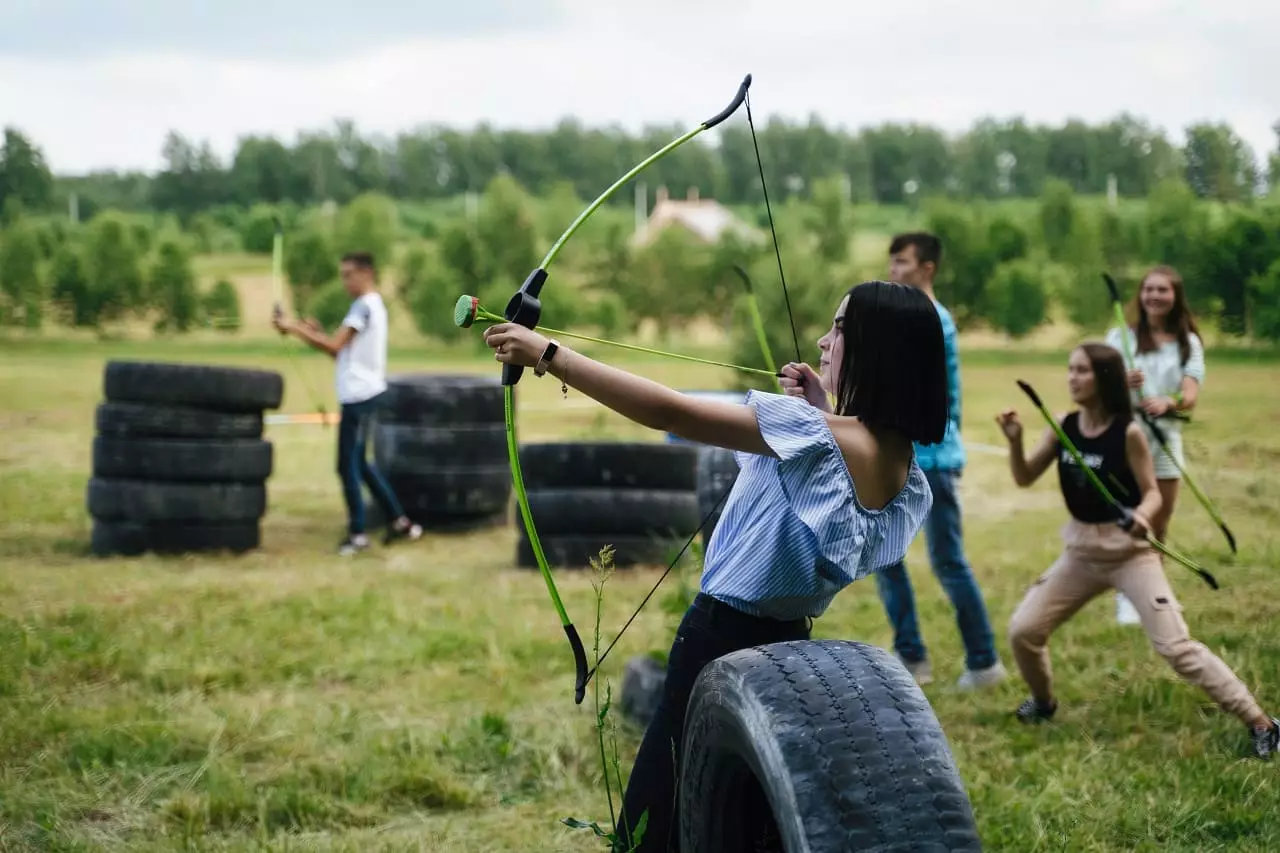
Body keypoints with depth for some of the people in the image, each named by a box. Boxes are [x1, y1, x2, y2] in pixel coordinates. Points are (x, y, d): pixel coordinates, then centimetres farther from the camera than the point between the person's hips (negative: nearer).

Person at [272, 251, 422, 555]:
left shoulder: (364, 306, -13)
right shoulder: (373, 305, 18)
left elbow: (335, 346, -21)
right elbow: (343, 350, 19)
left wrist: (295, 329, -16)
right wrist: (313, 332, 8)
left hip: (359, 395, -10)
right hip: (364, 393, 10)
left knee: (348, 465, -5)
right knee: (358, 462, 17)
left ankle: (358, 533, 0)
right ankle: (399, 521, 20)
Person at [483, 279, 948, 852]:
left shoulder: (814, 436, -23)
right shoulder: (907, 478, -1)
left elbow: (666, 412, -25)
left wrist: (548, 355, -21)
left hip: (724, 642, -8)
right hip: (789, 643, 8)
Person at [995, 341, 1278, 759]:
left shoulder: (1128, 433, -16)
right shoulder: (1063, 425, -3)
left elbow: (1153, 493, -11)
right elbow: (1024, 478, 2)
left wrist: (1142, 516, -33)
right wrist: (1015, 441, -16)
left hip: (1130, 550, -5)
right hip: (1081, 550, 5)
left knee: (1176, 646, -13)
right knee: (1022, 629, 4)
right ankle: (1044, 701, 33)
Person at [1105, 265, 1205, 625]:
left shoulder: (1188, 343, 5)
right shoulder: (1122, 336, 2)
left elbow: (1190, 396, -9)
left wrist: (1167, 403, -31)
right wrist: (1121, 382, -31)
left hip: (1166, 437, 2)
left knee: (1160, 522, 11)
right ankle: (1126, 597, -3)